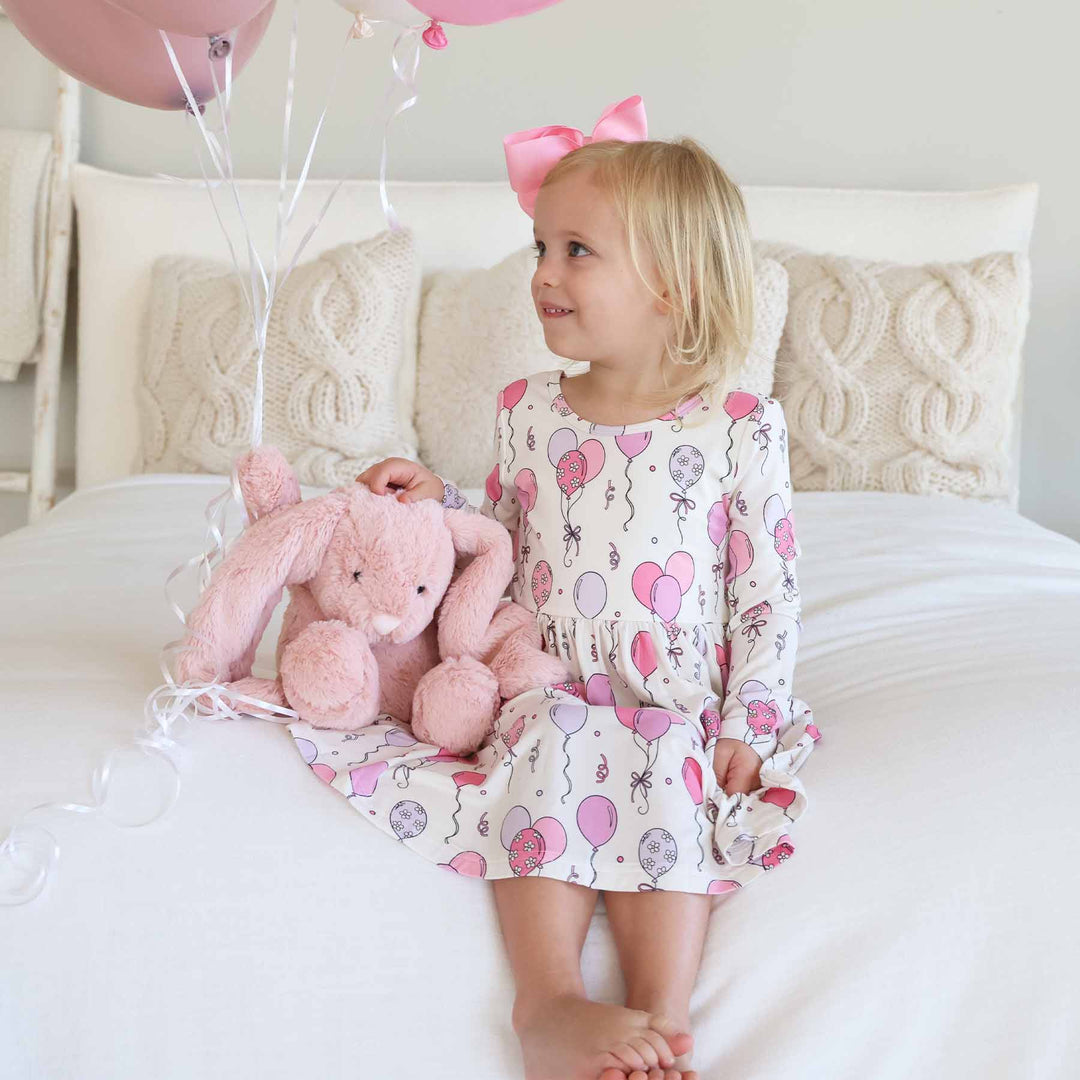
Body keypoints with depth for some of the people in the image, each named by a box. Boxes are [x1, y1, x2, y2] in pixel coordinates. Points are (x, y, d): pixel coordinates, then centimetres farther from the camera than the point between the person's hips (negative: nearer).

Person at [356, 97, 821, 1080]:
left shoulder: (739, 427, -4)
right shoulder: (528, 413, 7)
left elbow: (769, 591, -3)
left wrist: (748, 724, -9)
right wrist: (438, 502, 1)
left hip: (683, 703, -2)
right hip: (553, 692, 3)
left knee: (664, 782, -31)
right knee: (549, 756, -29)